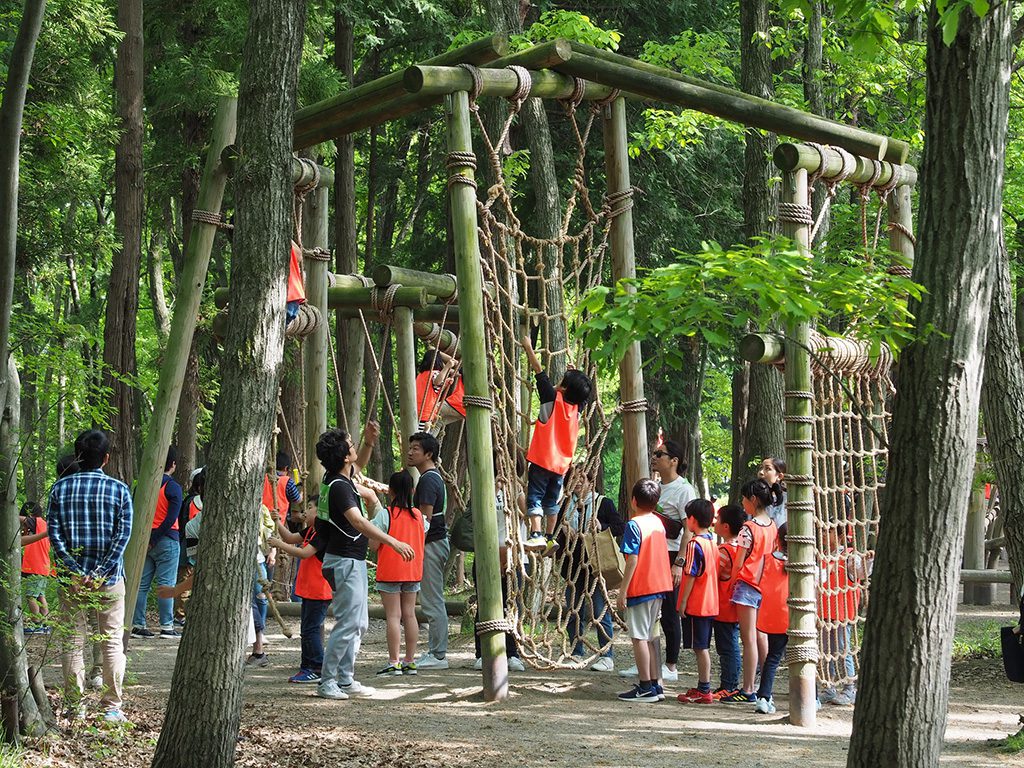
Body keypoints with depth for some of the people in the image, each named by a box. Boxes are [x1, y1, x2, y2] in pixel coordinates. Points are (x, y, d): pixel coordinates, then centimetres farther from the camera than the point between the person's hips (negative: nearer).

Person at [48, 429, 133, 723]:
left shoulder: (60, 488, 0)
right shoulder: (118, 489, -3)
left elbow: (54, 533, -5)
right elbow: (123, 535, -10)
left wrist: (75, 571, -9)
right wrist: (100, 573, -12)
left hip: (72, 578, 1)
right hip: (109, 578, -1)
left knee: (72, 643, 8)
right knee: (112, 642, 6)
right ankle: (111, 707, 3)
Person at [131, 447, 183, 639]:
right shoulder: (173, 487, -9)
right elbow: (171, 518, -16)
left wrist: (147, 538, 7)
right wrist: (154, 540, -10)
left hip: (145, 539, 5)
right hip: (167, 540, -5)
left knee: (142, 584, 7)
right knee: (166, 585, -3)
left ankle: (138, 625, 7)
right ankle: (167, 627, -3)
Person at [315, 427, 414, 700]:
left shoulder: (339, 477, 7)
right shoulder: (339, 486, -21)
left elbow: (359, 463, 31)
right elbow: (358, 521, -34)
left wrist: (370, 441, 13)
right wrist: (393, 542, -41)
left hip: (353, 562, 10)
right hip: (345, 562, -10)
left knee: (359, 624, 13)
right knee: (348, 624, -9)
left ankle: (345, 680, 17)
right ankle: (327, 682, -6)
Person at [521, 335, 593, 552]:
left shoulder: (552, 398, -12)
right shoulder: (577, 406, 2)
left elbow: (539, 370, -8)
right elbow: (584, 390, 25)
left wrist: (528, 347, -1)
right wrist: (574, 374, 31)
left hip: (542, 460, -6)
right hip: (562, 463, 6)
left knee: (534, 497, -8)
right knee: (551, 501, 14)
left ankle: (536, 535, -22)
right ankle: (550, 537, 15)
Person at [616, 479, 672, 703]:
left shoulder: (635, 524, -12)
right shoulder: (659, 523, 10)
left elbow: (632, 560, -17)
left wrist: (623, 591, -14)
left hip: (640, 589, -8)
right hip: (659, 587, 8)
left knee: (639, 637, -3)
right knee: (648, 637, 15)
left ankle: (646, 687, -4)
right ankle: (654, 685, 15)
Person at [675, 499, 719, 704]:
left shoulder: (694, 544, -15)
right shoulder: (712, 542, 10)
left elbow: (691, 576, -16)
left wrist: (683, 602, -12)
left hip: (696, 605, -8)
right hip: (711, 604, 8)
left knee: (700, 648, -4)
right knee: (703, 648, 14)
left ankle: (704, 690, -2)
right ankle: (703, 687, 20)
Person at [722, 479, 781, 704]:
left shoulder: (748, 528, -13)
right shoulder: (773, 526, 7)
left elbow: (739, 563, -11)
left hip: (747, 584, -7)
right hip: (766, 587, 7)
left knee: (748, 639, -6)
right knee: (759, 638, 13)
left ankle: (748, 691, -6)